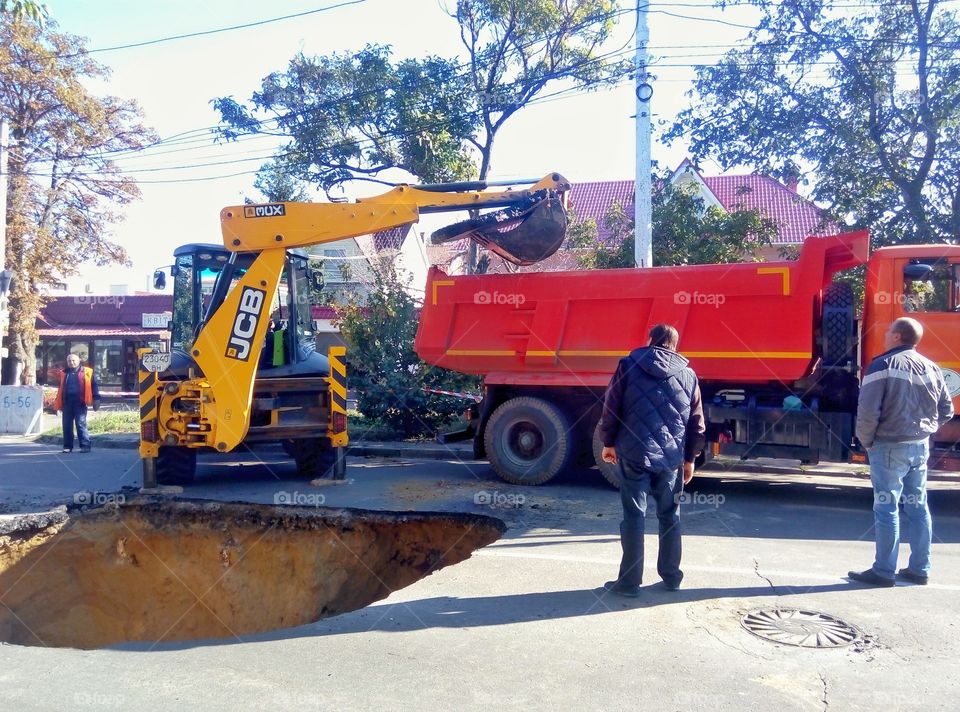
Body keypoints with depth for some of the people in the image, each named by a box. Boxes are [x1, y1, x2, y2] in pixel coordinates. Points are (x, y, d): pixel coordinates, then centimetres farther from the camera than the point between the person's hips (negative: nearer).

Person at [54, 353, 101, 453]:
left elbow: (94, 386, 0)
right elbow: (60, 389, 22)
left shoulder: (87, 372, 3)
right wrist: (58, 404, 20)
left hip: (80, 402, -4)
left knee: (81, 424, -7)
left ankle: (85, 445, -3)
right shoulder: (64, 373, 16)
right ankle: (67, 446, 14)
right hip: (67, 402, 4)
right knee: (67, 425, 6)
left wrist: (96, 400, -7)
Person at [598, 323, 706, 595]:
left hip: (635, 454, -2)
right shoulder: (688, 375, 7)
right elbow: (696, 423, 9)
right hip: (672, 457, 2)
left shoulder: (629, 366, 0)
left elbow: (610, 408, -2)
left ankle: (629, 581, 7)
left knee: (634, 517, 3)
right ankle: (671, 577, 24)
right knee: (670, 516, 15)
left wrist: (609, 443, 11)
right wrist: (690, 458, 18)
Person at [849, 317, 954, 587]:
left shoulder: (883, 365, -13)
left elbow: (868, 410, -19)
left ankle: (884, 571, 5)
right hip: (921, 446, 7)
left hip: (890, 446, -7)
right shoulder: (931, 368, 8)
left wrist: (866, 441, -5)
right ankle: (919, 569, 21)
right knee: (918, 507, 13)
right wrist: (922, 430, 18)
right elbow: (946, 410, 13)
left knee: (887, 509, -1)